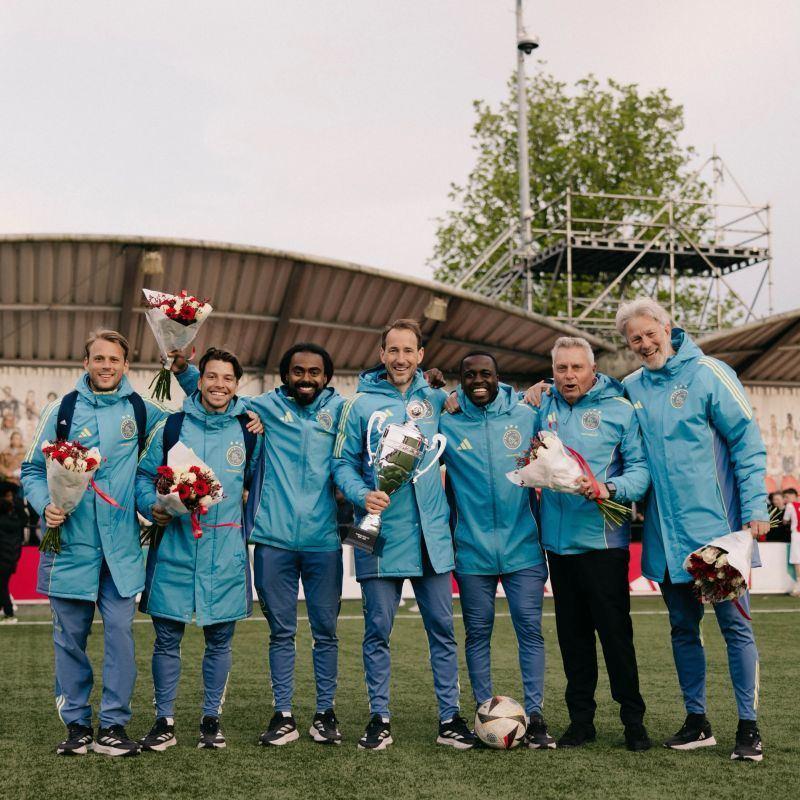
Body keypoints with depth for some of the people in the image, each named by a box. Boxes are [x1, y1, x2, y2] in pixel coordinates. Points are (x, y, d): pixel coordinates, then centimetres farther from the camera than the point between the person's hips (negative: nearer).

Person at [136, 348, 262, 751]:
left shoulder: (249, 432, 5)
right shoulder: (170, 427, 3)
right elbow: (144, 476, 6)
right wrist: (152, 505, -9)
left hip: (225, 552, 1)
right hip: (174, 550, -1)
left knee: (219, 640, 8)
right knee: (167, 639, 4)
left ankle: (211, 719, 22)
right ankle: (164, 721, 16)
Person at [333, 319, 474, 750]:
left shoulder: (435, 399, 8)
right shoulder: (360, 404, 0)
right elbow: (342, 464, -1)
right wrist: (363, 494, -18)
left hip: (432, 533, 2)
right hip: (381, 535, -2)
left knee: (442, 628, 6)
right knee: (377, 630, 4)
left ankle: (450, 718, 14)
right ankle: (379, 719, 15)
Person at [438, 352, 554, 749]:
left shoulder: (527, 416, 4)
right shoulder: (447, 423, 2)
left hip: (523, 546, 0)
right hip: (472, 550, 0)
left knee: (530, 628, -1)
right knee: (478, 632, 6)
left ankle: (534, 715, 4)